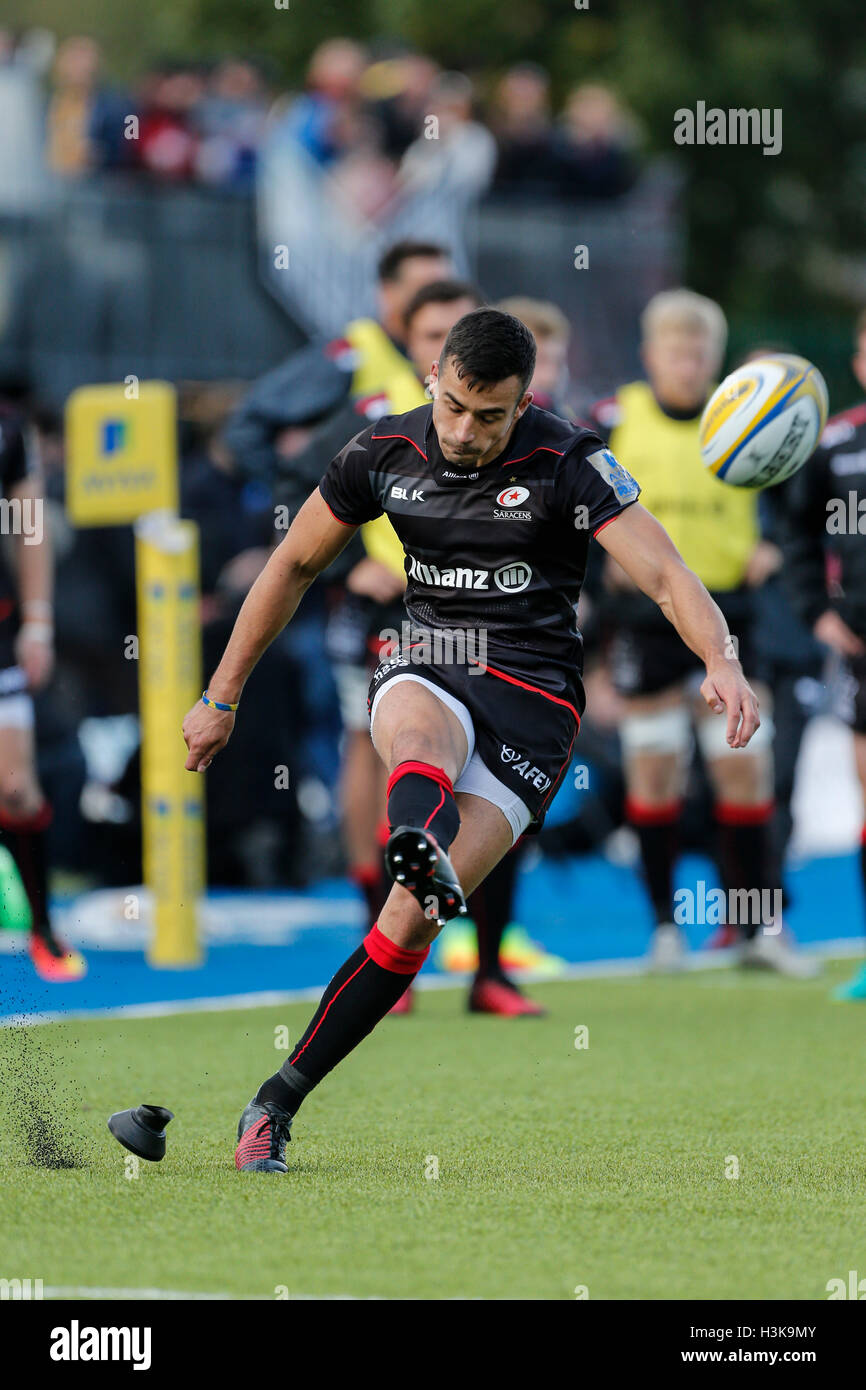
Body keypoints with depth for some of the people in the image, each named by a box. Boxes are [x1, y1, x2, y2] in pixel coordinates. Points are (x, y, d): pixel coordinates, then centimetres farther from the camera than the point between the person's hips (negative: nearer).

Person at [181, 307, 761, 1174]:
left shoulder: (569, 466, -9)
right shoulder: (385, 453, 1)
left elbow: (665, 576, -17)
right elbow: (293, 566, 13)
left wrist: (721, 661, -36)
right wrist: (223, 697, 16)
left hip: (533, 695, -3)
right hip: (422, 672, 3)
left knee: (410, 923, -14)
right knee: (421, 733, -39)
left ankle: (277, 1104, -7)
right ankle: (421, 845, -73)